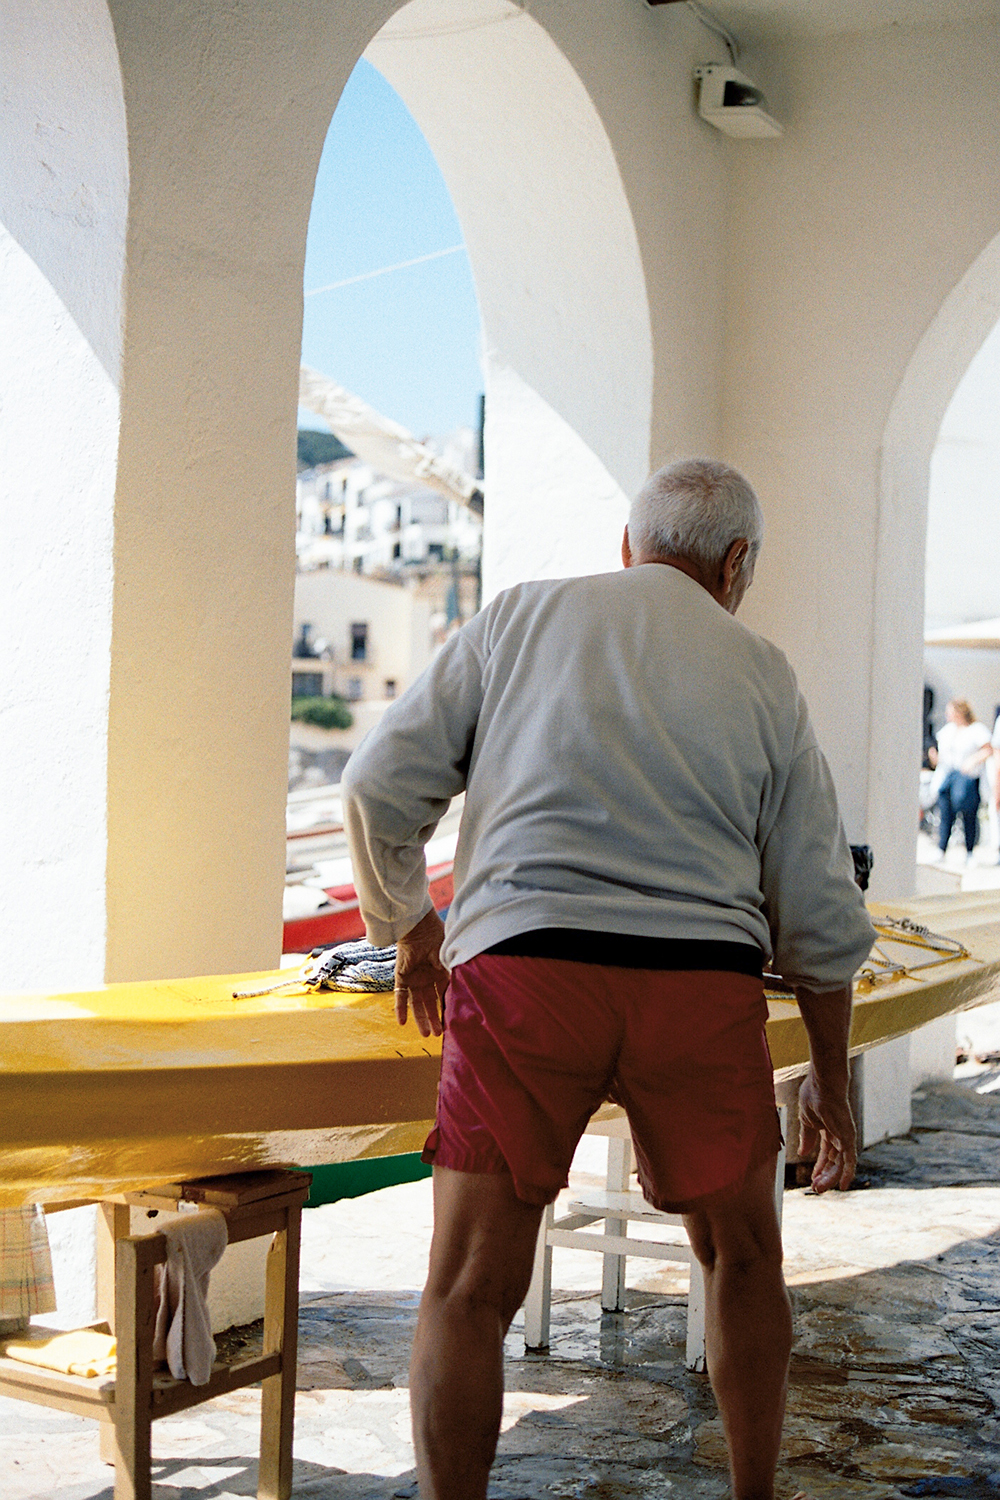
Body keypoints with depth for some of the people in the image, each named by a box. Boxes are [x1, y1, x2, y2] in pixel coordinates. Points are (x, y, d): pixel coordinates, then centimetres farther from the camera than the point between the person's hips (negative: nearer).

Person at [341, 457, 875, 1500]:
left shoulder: (518, 616, 14)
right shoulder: (761, 674, 15)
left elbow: (379, 788, 8)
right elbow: (819, 914, 14)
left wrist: (409, 931, 24)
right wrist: (829, 1081, 25)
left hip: (523, 966, -1)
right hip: (703, 983, 2)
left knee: (469, 1291, 5)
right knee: (741, 1256, 23)